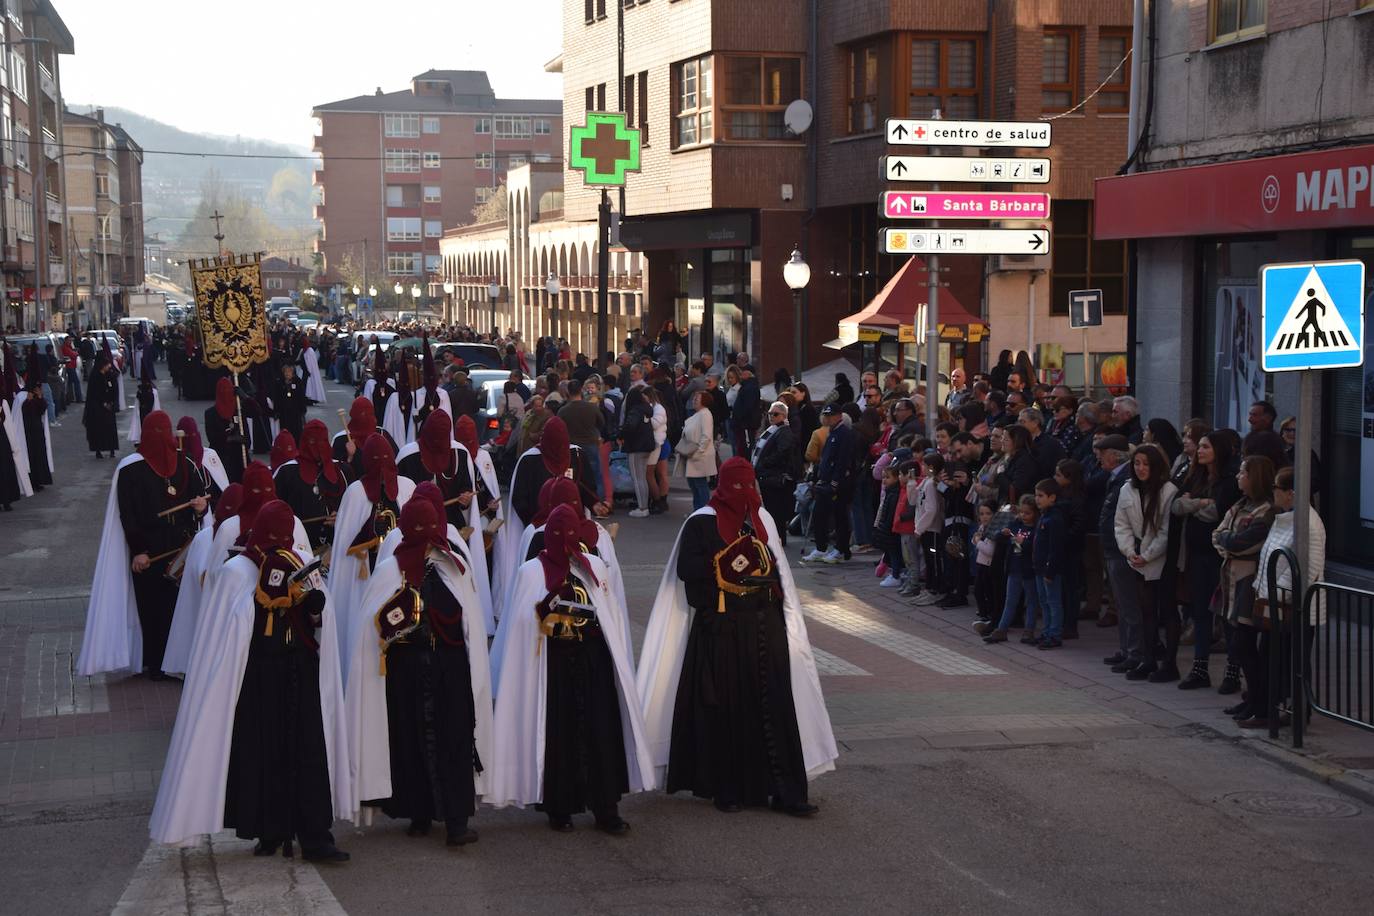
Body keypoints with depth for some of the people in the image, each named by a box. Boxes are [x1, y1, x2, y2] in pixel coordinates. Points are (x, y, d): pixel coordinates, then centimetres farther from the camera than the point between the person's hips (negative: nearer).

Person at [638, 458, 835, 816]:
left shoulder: (762, 519, 14)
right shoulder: (701, 523, -2)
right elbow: (687, 571, -9)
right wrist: (728, 566, -17)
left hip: (763, 626, 4)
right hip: (721, 628, -4)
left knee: (774, 706, -1)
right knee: (725, 708, -2)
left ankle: (785, 790, 0)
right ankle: (725, 789, 9)